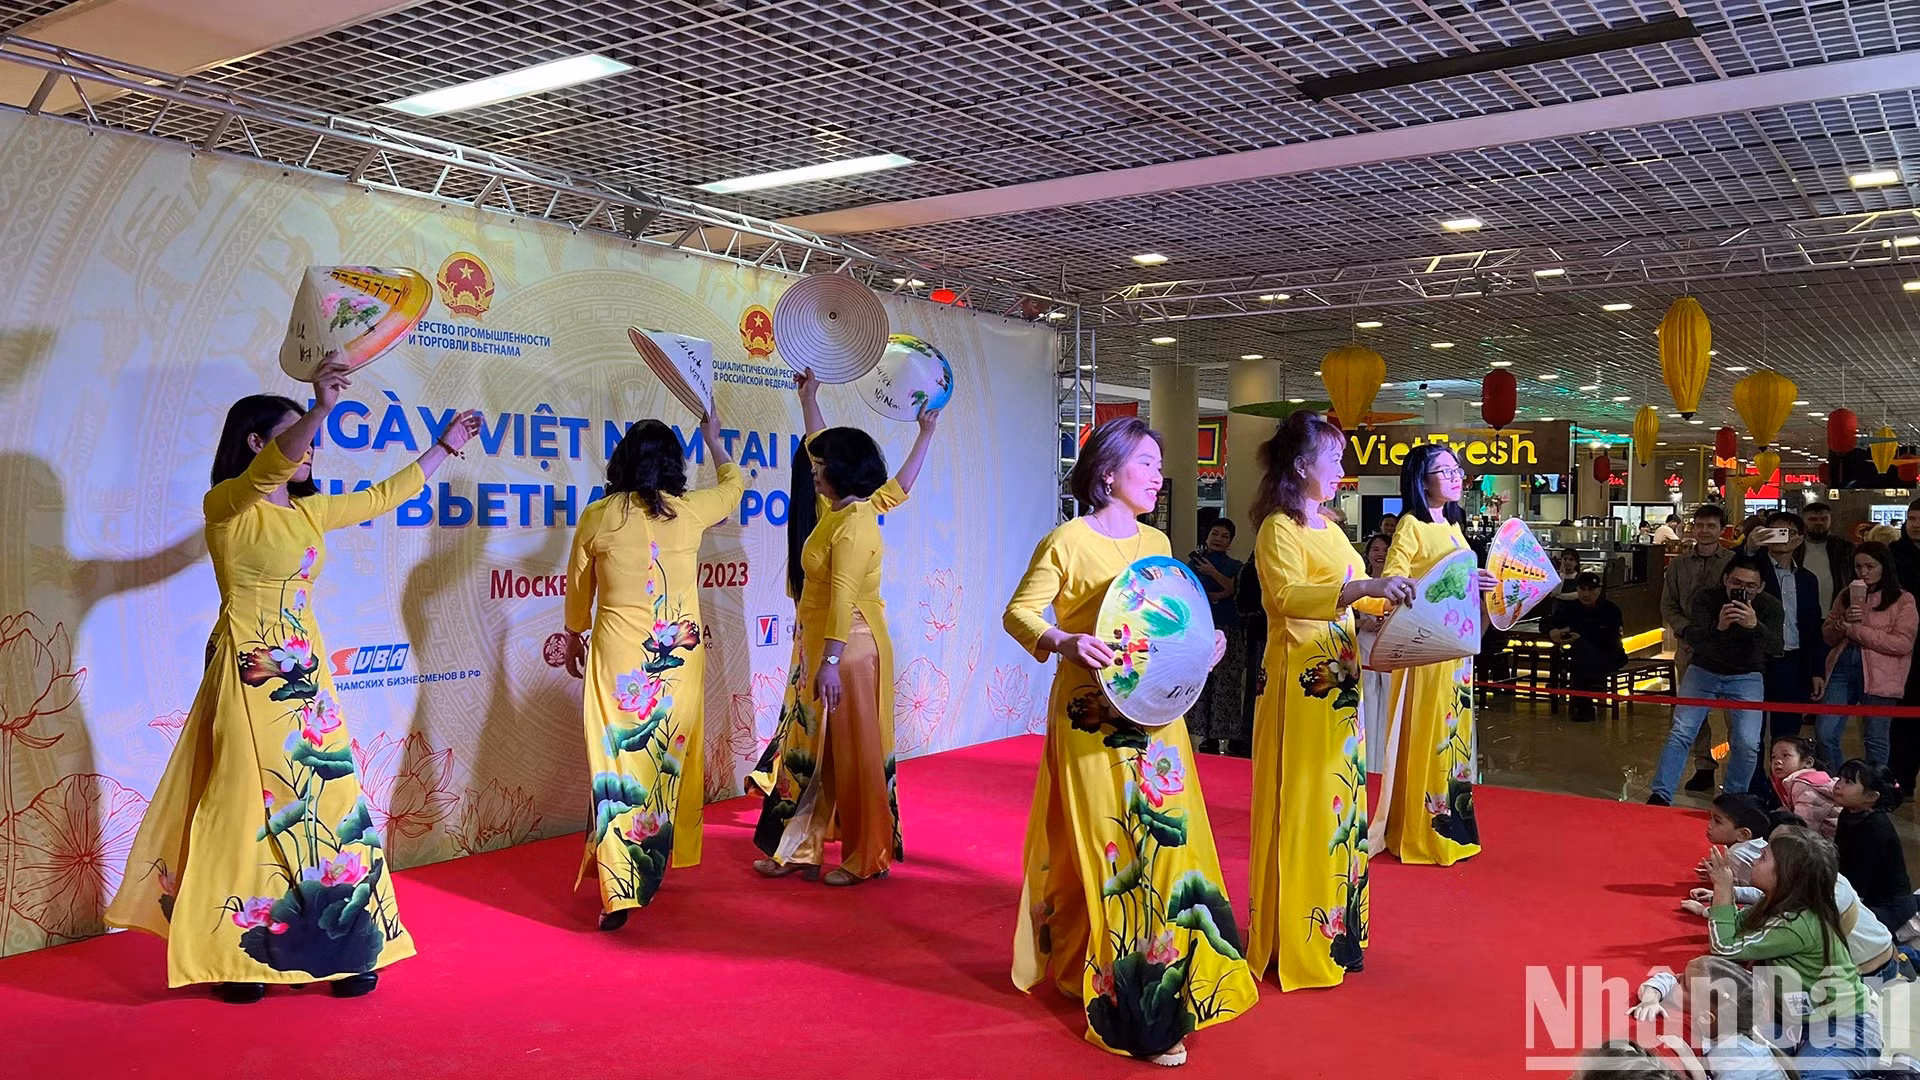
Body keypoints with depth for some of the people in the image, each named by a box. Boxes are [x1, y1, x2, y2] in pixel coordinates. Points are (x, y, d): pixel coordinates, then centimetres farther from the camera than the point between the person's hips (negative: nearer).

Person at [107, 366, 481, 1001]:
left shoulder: (309, 511, 14)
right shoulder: (226, 504, -7)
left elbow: (383, 496, 24)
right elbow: (268, 469, -28)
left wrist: (443, 447, 27)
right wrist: (321, 409, -44)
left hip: (303, 673, 7)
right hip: (250, 674, -7)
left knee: (325, 800, 5)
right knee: (251, 803, -3)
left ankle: (342, 947, 12)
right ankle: (235, 955, 9)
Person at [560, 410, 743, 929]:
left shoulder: (596, 518, -4)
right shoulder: (688, 511, -2)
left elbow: (578, 588, 10)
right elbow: (733, 484, 21)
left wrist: (573, 637, 28)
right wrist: (713, 437, 37)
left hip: (619, 661, -1)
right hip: (679, 660, 2)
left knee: (620, 764, 0)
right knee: (668, 761, 16)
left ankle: (619, 893, -4)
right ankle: (656, 865, 30)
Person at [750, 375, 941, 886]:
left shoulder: (853, 524, -19)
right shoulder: (833, 508, 8)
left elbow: (844, 597, -25)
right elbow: (822, 445, 24)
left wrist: (831, 661, -28)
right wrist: (808, 398, 29)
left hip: (848, 649, -10)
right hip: (817, 644, 10)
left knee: (852, 754, 1)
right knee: (809, 748, 13)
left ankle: (867, 858, 14)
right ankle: (799, 849, 23)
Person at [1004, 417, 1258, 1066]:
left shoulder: (1157, 542, 12)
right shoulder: (1070, 540, -7)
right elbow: (1019, 612, -11)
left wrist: (1200, 644, 1)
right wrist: (1060, 641, -29)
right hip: (1093, 716, -6)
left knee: (1167, 839, 9)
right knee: (1107, 848, -2)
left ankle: (1164, 982, 25)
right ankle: (1118, 994, 10)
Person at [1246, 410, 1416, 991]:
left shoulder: (1327, 528, 18)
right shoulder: (1279, 528, -9)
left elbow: (1356, 600, 25)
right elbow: (1287, 595, -25)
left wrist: (1392, 595, 12)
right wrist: (1360, 588, -32)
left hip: (1339, 682, 9)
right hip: (1302, 685, -9)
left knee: (1338, 800, 12)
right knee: (1301, 806, -3)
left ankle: (1333, 928, 22)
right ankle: (1294, 942, 6)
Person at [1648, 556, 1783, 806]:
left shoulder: (1769, 606, -14)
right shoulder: (1707, 599, -17)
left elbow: (1776, 648, -27)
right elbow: (1693, 639, -28)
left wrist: (1754, 625, -47)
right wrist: (1718, 627, -49)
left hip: (1747, 676, 0)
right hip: (1704, 670, 0)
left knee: (1748, 743, -13)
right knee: (1680, 733, -10)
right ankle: (1661, 796, -6)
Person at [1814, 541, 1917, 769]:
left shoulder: (1903, 600, 1)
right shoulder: (1847, 595, 16)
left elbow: (1903, 644, -10)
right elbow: (1827, 636, 16)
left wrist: (1855, 630, -10)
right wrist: (1843, 621, -5)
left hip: (1879, 675, -4)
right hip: (1842, 667, 4)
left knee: (1875, 741, 4)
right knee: (1824, 734, -1)